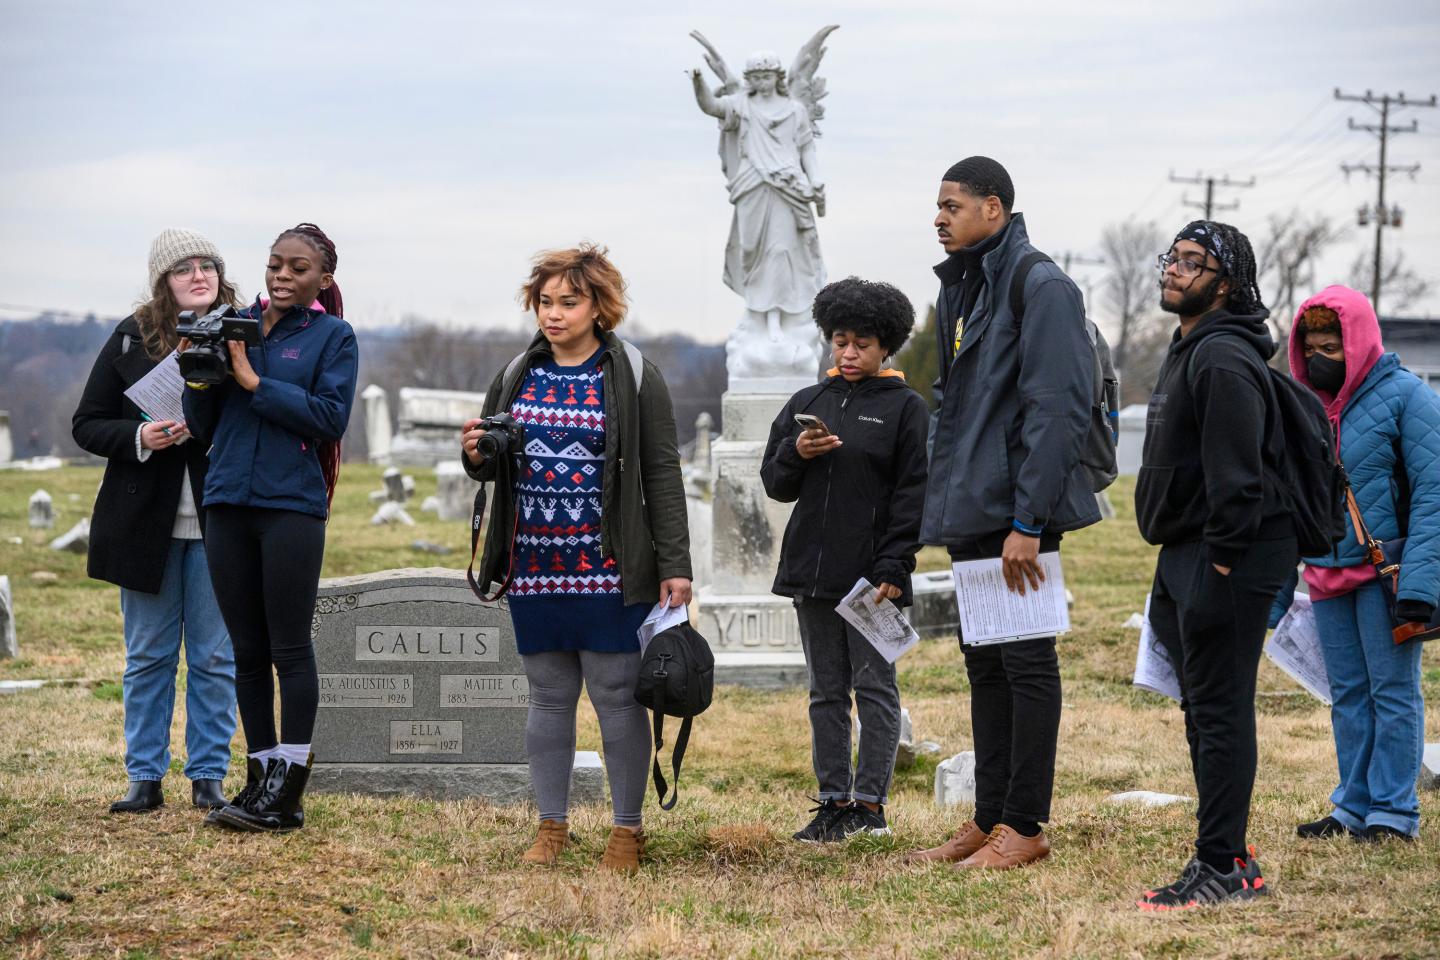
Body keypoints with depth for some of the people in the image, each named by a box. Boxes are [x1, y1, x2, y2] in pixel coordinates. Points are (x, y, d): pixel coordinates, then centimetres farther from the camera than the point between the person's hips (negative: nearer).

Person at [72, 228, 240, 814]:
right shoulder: (132, 338, 2)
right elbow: (87, 425, 3)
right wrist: (139, 437, -14)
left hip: (219, 524, -1)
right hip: (146, 522, 1)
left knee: (215, 657, 3)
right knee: (148, 656, 7)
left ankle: (208, 776, 13)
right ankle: (145, 779, 14)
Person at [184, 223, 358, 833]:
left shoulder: (332, 336, 2)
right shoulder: (234, 326, 12)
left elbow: (331, 417, -11)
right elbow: (202, 427, 13)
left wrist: (254, 381, -13)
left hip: (292, 506, -4)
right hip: (228, 503, 4)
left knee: (290, 649, -3)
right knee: (247, 650, 7)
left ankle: (287, 791, 0)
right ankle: (260, 777, 14)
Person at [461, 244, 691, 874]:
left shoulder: (634, 378, -2)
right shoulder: (518, 376, 11)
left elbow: (662, 475, -3)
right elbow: (493, 466, 19)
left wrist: (674, 566, -9)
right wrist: (475, 455, -6)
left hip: (609, 571, -4)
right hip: (533, 568, 4)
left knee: (617, 698, 0)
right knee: (548, 698, 10)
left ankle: (627, 832, 10)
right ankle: (552, 827, 20)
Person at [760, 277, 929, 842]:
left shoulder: (906, 408, -1)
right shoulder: (807, 403, 13)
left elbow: (912, 497, -5)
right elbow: (774, 483, 13)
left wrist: (893, 570, -13)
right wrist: (796, 452, -9)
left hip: (872, 573, -5)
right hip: (812, 571, 5)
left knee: (874, 686, -1)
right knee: (826, 691, 8)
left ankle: (869, 804, 1)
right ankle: (834, 801, 12)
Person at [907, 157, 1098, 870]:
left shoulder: (1039, 287, -12)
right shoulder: (960, 288, 16)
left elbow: (1057, 410, -18)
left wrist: (1028, 521, -22)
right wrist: (946, 501, 16)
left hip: (1017, 512, -9)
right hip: (971, 515, 9)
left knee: (1025, 660, -3)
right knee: (983, 661, 12)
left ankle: (1024, 826, 2)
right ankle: (989, 817, 18)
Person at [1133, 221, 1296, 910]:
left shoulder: (1223, 360, -16)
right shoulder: (1189, 351, 19)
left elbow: (1236, 471, -22)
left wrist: (1223, 558, -22)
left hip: (1226, 565, -11)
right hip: (1187, 556, 11)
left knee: (1219, 712, -9)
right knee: (1204, 710, 14)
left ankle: (1224, 867, -6)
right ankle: (1226, 855, 22)